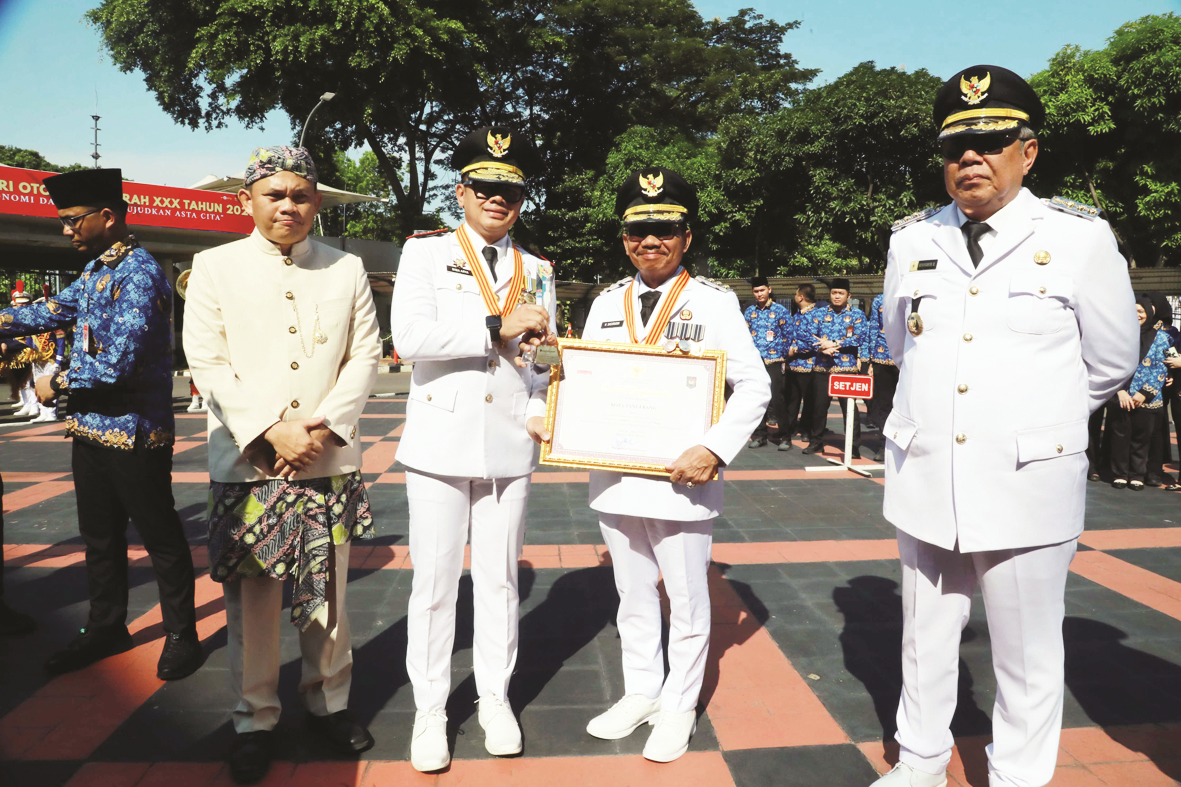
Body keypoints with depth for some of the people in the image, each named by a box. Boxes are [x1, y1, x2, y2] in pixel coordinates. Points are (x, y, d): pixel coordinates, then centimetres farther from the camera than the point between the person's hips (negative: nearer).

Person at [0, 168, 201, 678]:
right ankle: (106, 629, 35)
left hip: (135, 434, -9)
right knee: (99, 537, 19)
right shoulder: (96, 270, 10)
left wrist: (57, 383, -11)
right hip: (91, 428, 9)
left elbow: (118, 363, -24)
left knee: (159, 538, 4)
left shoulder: (139, 273, -18)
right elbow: (55, 311, 23)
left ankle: (182, 636, 18)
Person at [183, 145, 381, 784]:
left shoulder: (347, 269, 9)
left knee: (328, 589, 10)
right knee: (251, 596, 5)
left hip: (329, 460, 2)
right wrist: (270, 432, -13)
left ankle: (328, 703, 28)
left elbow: (365, 355, 4)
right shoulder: (214, 267, 4)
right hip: (246, 462, -1)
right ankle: (254, 720, 23)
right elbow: (206, 362, -3)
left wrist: (323, 427, -9)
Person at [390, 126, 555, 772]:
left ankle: (496, 700, 29)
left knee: (500, 580, 12)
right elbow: (408, 336, -16)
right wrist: (498, 325, -18)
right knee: (434, 582, 6)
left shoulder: (536, 271, 11)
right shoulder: (426, 252, 0)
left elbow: (547, 358, 13)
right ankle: (429, 710, 23)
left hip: (510, 447, 3)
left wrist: (541, 410, -6)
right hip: (441, 443, -2)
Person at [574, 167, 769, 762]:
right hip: (615, 480, 5)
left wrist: (715, 450, -20)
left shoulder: (714, 302, -5)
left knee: (686, 602, 10)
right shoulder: (606, 304, 9)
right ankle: (641, 692, 37)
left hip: (681, 482, -4)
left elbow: (754, 386, -8)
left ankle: (679, 707, 28)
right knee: (633, 598, 19)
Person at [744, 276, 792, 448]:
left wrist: (784, 359, -3)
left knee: (776, 400, -7)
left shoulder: (780, 311, 0)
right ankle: (759, 435, 15)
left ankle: (785, 437, 2)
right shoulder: (749, 311, 11)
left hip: (773, 361, -4)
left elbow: (788, 337, 1)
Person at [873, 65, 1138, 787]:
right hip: (925, 479, 3)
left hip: (1027, 485, -3)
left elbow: (1111, 362, 6)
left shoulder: (1080, 237, -3)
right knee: (926, 642, 17)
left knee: (1028, 658, 9)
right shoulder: (912, 240, 6)